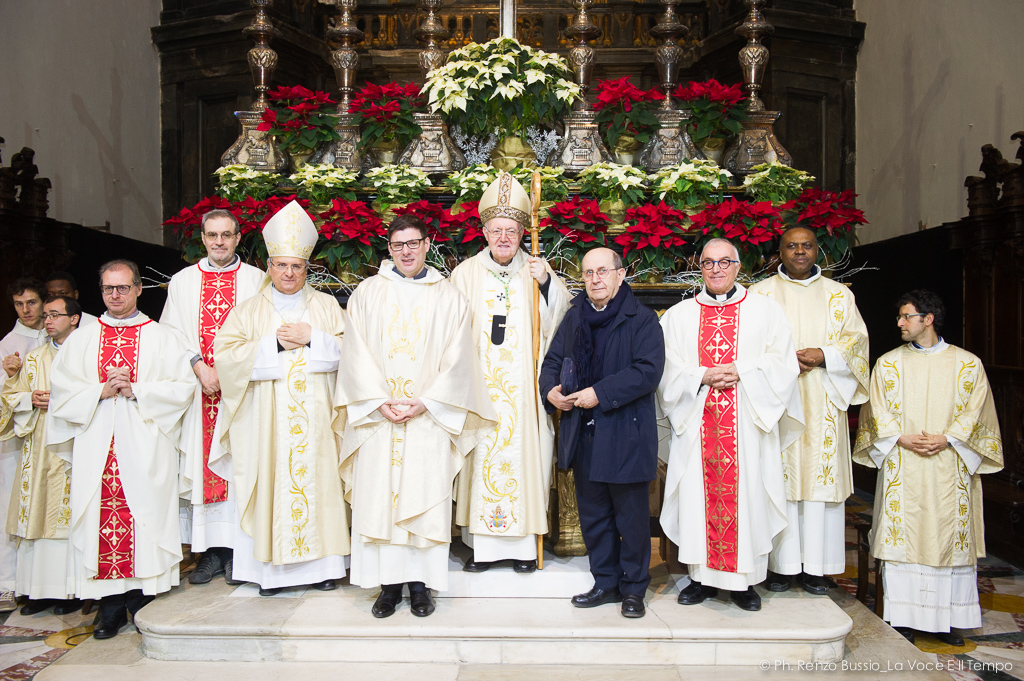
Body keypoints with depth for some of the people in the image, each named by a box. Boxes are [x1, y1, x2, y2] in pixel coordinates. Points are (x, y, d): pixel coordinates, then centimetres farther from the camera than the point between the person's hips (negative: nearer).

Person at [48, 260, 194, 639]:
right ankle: (111, 608, 8)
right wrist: (101, 391, -8)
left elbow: (183, 387, -1)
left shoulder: (162, 338, 8)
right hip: (95, 447, 2)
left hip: (145, 447, -2)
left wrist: (135, 390, -11)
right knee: (101, 519, -1)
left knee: (144, 516, -4)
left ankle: (143, 602, 7)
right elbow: (61, 387, 7)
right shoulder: (81, 340, 16)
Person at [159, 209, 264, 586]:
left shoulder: (256, 280, 7)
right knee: (202, 463, 1)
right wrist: (200, 367, -8)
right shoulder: (182, 281, 13)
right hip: (198, 389, 2)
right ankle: (210, 550, 9)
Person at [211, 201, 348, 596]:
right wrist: (275, 344, -11)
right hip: (266, 419, 0)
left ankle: (321, 562, 11)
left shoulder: (326, 306, 11)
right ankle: (271, 567, 9)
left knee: (316, 480, 1)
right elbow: (226, 354, -3)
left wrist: (311, 338, -10)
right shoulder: (249, 310, 8)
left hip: (315, 418, 1)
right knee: (271, 482, -1)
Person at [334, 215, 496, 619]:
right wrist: (381, 401, -9)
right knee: (378, 496, 1)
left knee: (425, 498, 1)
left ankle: (420, 584, 13)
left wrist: (424, 403, -10)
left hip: (430, 416, -1)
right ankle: (388, 584, 13)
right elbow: (357, 354, 2)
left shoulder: (449, 297, 6)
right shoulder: (367, 293, 8)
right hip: (377, 415, 1)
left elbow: (456, 360, 0)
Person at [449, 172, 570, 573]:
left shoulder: (537, 272, 7)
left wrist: (547, 284, -14)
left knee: (523, 451, 1)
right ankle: (482, 544, 12)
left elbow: (556, 325, -1)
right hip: (479, 385, 0)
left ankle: (524, 544, 13)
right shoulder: (466, 274, 7)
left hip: (522, 387, 0)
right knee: (481, 454, 1)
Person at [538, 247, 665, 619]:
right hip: (583, 434, 6)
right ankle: (606, 583, 29)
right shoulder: (574, 318, 12)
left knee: (631, 515, 5)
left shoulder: (642, 320, -6)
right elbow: (552, 360, 16)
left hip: (626, 434, -5)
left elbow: (648, 370, -17)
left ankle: (633, 588, 21)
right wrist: (550, 390, -5)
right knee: (593, 514, 14)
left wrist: (600, 393, -21)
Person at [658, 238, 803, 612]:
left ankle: (744, 579, 13)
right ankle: (703, 576, 14)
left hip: (747, 423, -1)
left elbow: (783, 364, 1)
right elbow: (668, 370, 5)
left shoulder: (765, 310, 8)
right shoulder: (679, 315, 11)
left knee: (744, 493, 0)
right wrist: (703, 376, -11)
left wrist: (740, 372, -13)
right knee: (699, 494, 2)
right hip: (697, 423, 1)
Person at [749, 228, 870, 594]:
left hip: (823, 402, 2)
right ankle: (780, 564, 5)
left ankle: (816, 567, 8)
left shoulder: (839, 295, 14)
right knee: (779, 478, -3)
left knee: (820, 477, 0)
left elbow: (856, 340, 7)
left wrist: (825, 356, -10)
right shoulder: (761, 293, 8)